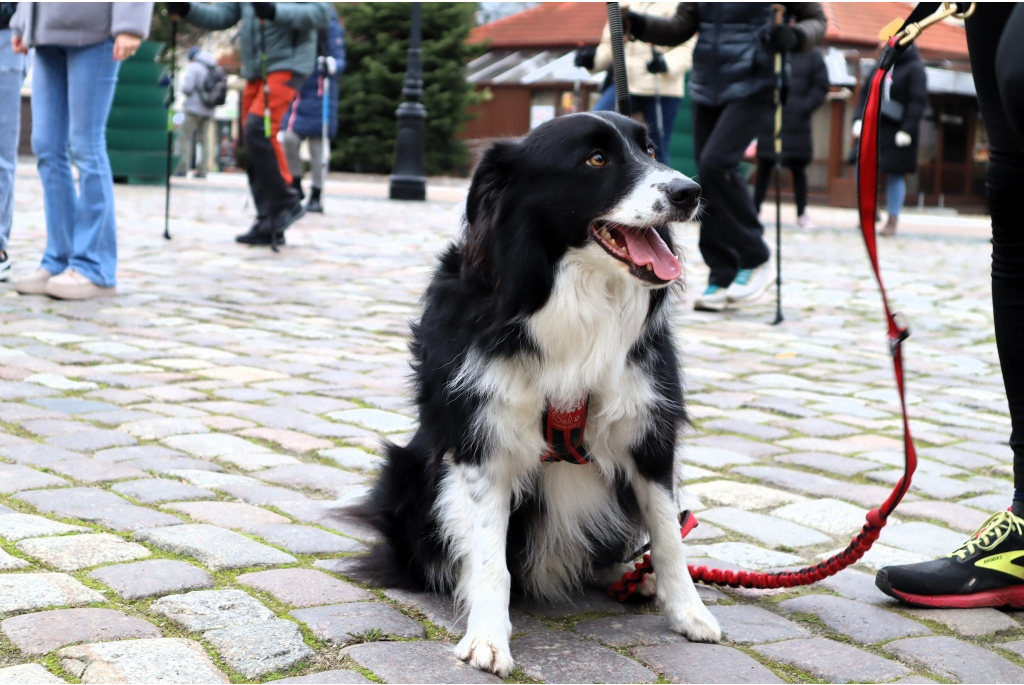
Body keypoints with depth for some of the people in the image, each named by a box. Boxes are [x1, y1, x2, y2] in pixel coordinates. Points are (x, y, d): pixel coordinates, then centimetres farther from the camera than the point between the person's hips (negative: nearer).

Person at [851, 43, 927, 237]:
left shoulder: (915, 69, -6)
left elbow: (919, 102, -12)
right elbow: (866, 93, 14)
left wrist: (907, 130, -19)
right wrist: (860, 118, 1)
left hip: (898, 131, -5)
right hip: (874, 126, 6)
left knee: (895, 175, 0)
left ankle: (892, 220, 10)